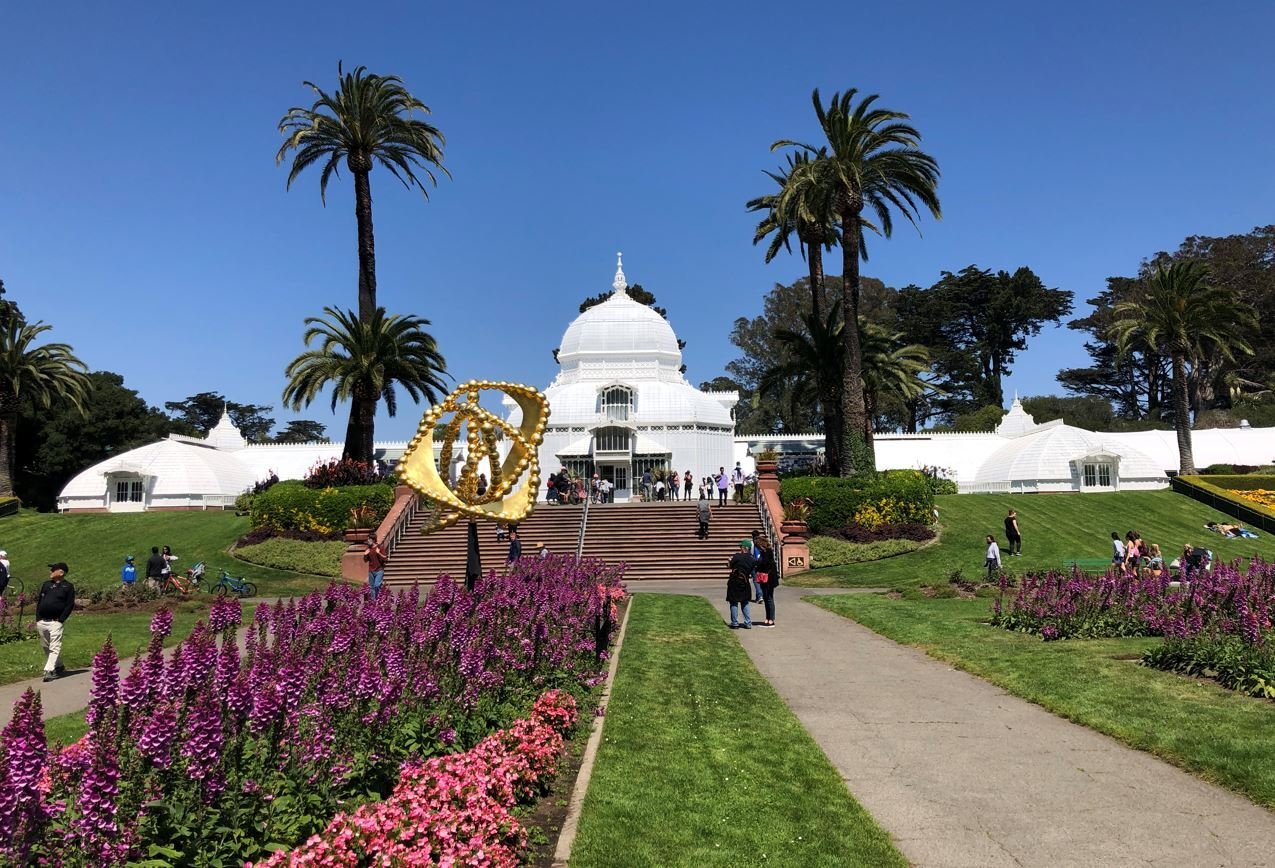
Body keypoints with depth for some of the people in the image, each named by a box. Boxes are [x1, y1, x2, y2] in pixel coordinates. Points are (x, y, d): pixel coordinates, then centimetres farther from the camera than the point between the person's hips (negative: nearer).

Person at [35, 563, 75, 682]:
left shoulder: (68, 587, 0)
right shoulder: (46, 585, 15)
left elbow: (70, 605, -5)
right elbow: (39, 602, 15)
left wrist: (61, 620, -13)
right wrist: (38, 620, 5)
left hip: (56, 622, -6)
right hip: (41, 622, 6)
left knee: (54, 647, -12)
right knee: (46, 647, 13)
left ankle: (48, 671, -16)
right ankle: (59, 666, 25)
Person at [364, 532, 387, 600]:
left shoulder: (380, 547, -6)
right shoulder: (368, 548, 7)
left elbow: (385, 559, -9)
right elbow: (365, 560, 17)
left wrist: (379, 553, -22)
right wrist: (365, 555, -3)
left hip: (379, 571, -5)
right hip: (371, 571, 5)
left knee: (377, 586, -16)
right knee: (372, 587, 5)